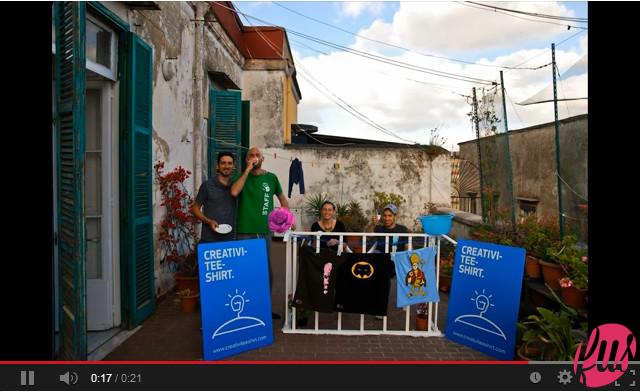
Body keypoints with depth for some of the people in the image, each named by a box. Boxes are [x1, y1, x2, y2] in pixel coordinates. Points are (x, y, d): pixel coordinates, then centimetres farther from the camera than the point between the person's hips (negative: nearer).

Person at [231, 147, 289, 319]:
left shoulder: (271, 177, 7)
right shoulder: (242, 176, 2)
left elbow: (282, 198, 18)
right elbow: (234, 192, -19)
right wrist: (248, 170, -15)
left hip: (265, 231, 2)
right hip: (245, 232, -2)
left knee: (267, 271, 11)